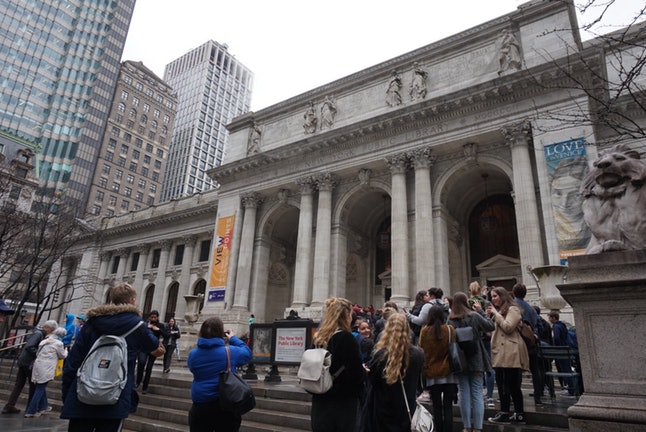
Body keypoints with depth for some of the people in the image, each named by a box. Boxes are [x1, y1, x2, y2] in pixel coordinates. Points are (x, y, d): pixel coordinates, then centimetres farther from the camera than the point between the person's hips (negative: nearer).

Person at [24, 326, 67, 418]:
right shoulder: (59, 343, -8)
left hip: (39, 365, 8)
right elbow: (63, 355, 6)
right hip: (45, 368, -8)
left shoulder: (45, 341, 13)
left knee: (42, 387, 19)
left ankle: (43, 407, 31)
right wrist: (66, 350, 24)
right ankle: (31, 411, 2)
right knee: (40, 389, 0)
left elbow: (38, 353, 18)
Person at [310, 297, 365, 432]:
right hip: (342, 404, -6)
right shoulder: (346, 338, -17)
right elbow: (357, 374, -18)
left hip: (320, 402, 6)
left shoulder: (317, 338, 2)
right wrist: (364, 371, 4)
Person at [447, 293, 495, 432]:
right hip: (476, 360, -1)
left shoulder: (450, 320, -6)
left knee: (464, 394, 9)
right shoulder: (474, 316, -9)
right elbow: (490, 326, 0)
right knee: (477, 394, 6)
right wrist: (482, 312, 9)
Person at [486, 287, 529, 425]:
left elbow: (508, 327, -15)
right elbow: (490, 330, 21)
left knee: (512, 385, -3)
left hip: (510, 353, -9)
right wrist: (489, 315, 9)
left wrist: (495, 313, -8)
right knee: (502, 384, 7)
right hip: (499, 353, 9)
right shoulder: (498, 311, 24)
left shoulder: (512, 309, -2)